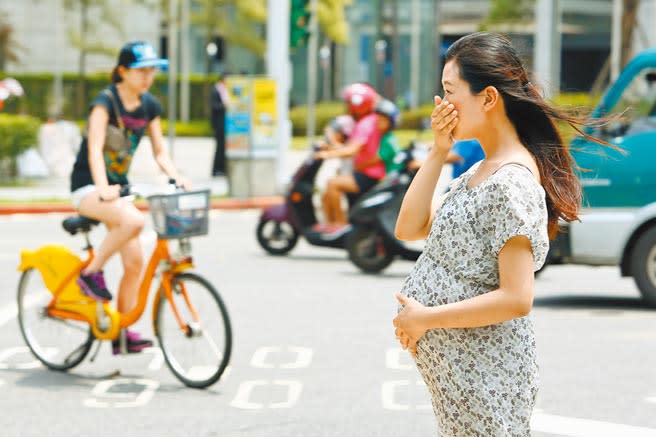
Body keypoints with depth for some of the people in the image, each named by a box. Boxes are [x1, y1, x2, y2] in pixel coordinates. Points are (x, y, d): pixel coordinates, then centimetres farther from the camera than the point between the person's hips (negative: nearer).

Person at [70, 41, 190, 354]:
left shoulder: (149, 106, 4)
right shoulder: (105, 102, -17)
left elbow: (159, 151, 7)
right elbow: (95, 149, -27)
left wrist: (176, 177, -13)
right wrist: (103, 188, -43)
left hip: (118, 186, 7)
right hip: (87, 186, -7)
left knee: (134, 262, -1)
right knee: (133, 220, -35)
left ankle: (122, 332, 8)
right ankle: (91, 273, -15)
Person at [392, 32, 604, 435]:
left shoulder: (511, 183, -21)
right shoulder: (479, 171, 9)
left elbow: (516, 299, -26)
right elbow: (409, 229, 7)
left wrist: (426, 318, -18)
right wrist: (438, 152, -1)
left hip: (485, 371, -9)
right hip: (456, 364, 9)